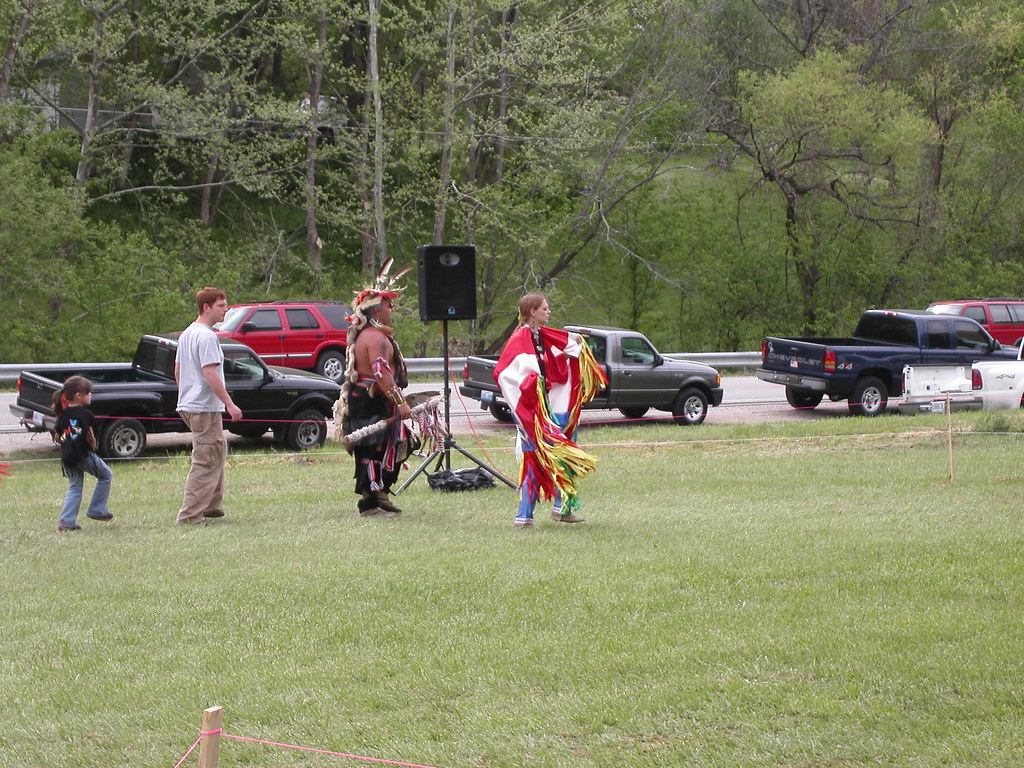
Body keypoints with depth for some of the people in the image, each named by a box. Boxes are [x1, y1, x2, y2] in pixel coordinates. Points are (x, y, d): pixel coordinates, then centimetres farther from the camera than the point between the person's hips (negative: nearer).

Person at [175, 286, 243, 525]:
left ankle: (210, 505, 25)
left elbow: (177, 370, 21)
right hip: (205, 407, -10)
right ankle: (190, 514, -9)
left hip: (188, 404, 10)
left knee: (218, 451, 20)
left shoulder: (187, 334, 15)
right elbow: (210, 373, -22)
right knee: (206, 461, -8)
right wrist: (230, 404, -21)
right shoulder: (207, 337, -16)